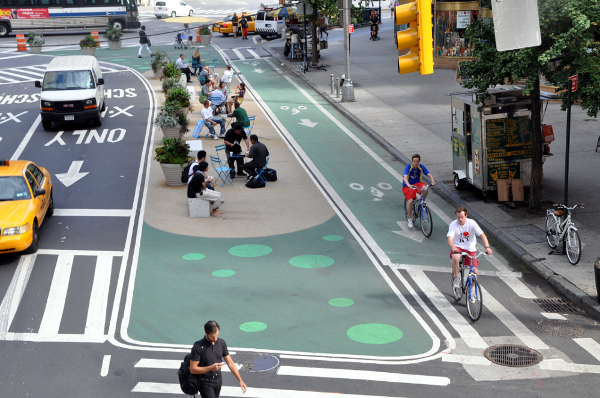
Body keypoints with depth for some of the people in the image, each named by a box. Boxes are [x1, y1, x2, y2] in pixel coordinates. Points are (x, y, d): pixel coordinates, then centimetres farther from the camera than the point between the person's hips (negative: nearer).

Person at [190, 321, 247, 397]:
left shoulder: (221, 343, -2)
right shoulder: (198, 347, -19)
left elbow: (230, 363, 2)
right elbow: (193, 369, -17)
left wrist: (240, 380, -6)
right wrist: (211, 368, -28)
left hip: (218, 381, 6)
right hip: (205, 383, -5)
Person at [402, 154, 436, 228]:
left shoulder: (421, 167, -8)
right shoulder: (408, 167, -18)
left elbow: (429, 175, -13)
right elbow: (405, 177, -33)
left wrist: (433, 181, -35)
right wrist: (408, 185, -53)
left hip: (417, 183, 3)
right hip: (408, 186, -3)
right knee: (410, 201, -23)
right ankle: (410, 219, -2)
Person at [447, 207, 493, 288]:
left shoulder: (471, 223, -11)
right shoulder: (453, 224, -12)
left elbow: (482, 235, -17)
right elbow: (450, 239, -23)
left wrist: (487, 247, -33)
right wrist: (453, 248, -46)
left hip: (470, 249, 1)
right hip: (458, 247, -1)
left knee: (474, 272, -10)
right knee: (455, 258, -37)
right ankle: (456, 279, -14)